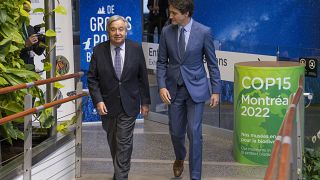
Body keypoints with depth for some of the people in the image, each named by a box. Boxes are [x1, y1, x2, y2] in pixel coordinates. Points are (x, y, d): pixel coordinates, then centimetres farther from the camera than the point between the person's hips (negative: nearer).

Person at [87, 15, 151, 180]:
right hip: (107, 106, 2)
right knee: (113, 141, 15)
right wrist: (98, 100, -12)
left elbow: (143, 77, 2)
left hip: (128, 105, -2)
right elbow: (92, 78, -2)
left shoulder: (136, 49, -4)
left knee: (124, 143, -4)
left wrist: (145, 102, 3)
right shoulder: (99, 50, -5)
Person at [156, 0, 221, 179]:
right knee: (176, 131, 12)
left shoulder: (204, 32, -10)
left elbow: (212, 63, -3)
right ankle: (180, 158, 44)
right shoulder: (167, 31, -2)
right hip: (174, 89, 3)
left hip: (196, 88, -3)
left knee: (194, 132, -7)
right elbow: (162, 62, 4)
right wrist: (162, 86, -8)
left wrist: (216, 90, -4)